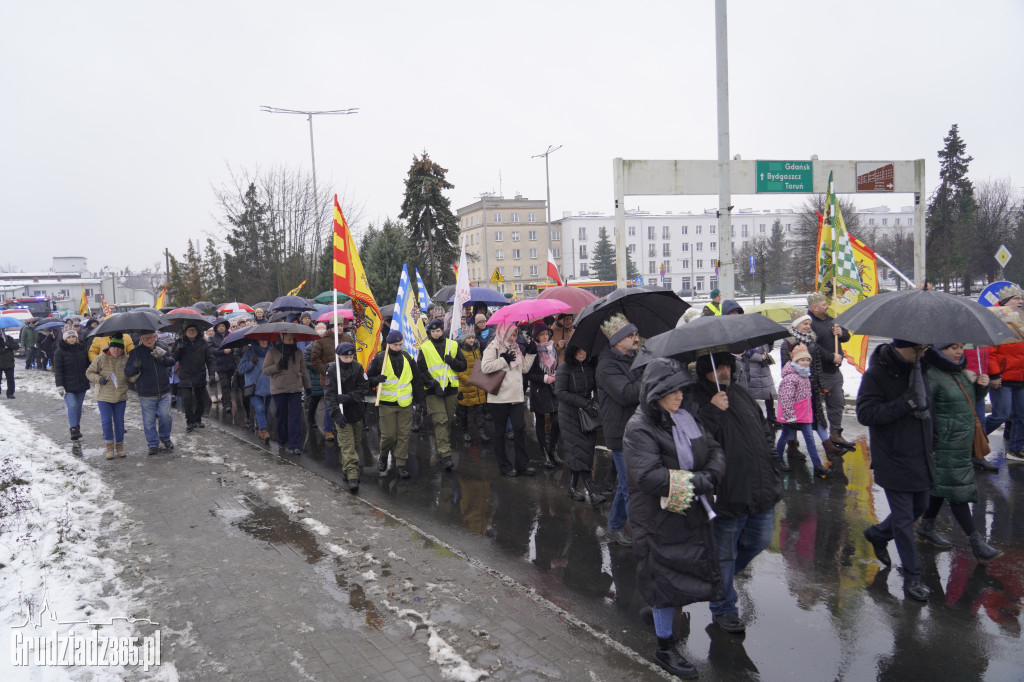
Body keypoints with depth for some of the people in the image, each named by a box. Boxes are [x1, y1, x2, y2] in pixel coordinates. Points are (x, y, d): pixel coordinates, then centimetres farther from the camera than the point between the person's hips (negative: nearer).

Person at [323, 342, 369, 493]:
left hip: (357, 411, 4)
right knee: (347, 445, -9)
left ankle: (346, 469, 31)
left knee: (356, 442, 13)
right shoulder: (331, 370, -9)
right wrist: (336, 413, -24)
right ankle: (352, 476, -14)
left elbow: (364, 388, -6)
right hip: (342, 413, -4)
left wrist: (347, 397, -20)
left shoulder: (358, 367, -2)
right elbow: (329, 394, -13)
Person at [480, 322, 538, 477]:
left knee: (520, 428, -1)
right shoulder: (493, 347, -6)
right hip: (499, 397, -5)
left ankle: (522, 464, 8)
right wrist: (504, 360, -16)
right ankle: (504, 465, 16)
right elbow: (485, 367, -19)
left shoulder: (516, 348, 16)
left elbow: (524, 368, 17)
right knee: (500, 431, 6)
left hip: (516, 396, 6)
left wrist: (530, 353, 7)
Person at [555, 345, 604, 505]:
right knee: (580, 451, -10)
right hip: (570, 416, -4)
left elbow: (597, 389, 15)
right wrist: (584, 403, -20)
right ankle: (590, 492, -13)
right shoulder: (565, 368, -8)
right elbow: (560, 393, -15)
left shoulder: (591, 366, 5)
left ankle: (572, 488, 17)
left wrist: (595, 402, -6)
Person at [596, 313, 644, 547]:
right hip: (622, 434, -8)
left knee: (626, 484, 18)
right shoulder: (607, 366, -13)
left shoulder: (635, 359, 13)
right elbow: (627, 394, -25)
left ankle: (615, 526, 33)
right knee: (632, 488, -2)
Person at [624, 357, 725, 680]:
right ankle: (665, 648, 23)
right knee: (666, 579, 4)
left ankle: (661, 614, 45)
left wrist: (711, 476, -16)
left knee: (687, 575, 19)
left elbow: (715, 451, 6)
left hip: (692, 515, 7)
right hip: (659, 520, -7)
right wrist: (695, 482, -25)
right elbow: (647, 475, -29)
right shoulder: (639, 428, -19)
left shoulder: (686, 417, 4)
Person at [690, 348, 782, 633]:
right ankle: (724, 609, 28)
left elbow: (764, 430, 19)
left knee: (758, 541, 21)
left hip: (762, 491, 7)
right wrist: (713, 412, -31)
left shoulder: (741, 393, 9)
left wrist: (771, 468, 16)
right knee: (724, 554, 8)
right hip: (727, 495, -7)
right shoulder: (695, 401, -15)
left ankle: (722, 575, 46)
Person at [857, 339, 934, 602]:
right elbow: (865, 413, -24)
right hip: (894, 460, -8)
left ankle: (877, 534, 44)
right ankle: (912, 578, 13)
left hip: (919, 458, 8)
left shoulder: (919, 369, 5)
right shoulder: (876, 374, -18)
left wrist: (930, 444, 15)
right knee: (904, 519, 1)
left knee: (919, 506, 21)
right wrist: (905, 403, -28)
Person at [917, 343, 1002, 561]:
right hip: (946, 445, -9)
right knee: (957, 488, -3)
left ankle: (926, 527, 32)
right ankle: (977, 542, 2)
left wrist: (981, 386, 1)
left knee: (942, 484, 18)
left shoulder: (960, 371, 10)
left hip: (964, 442, 9)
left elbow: (973, 399, 22)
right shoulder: (931, 375, -17)